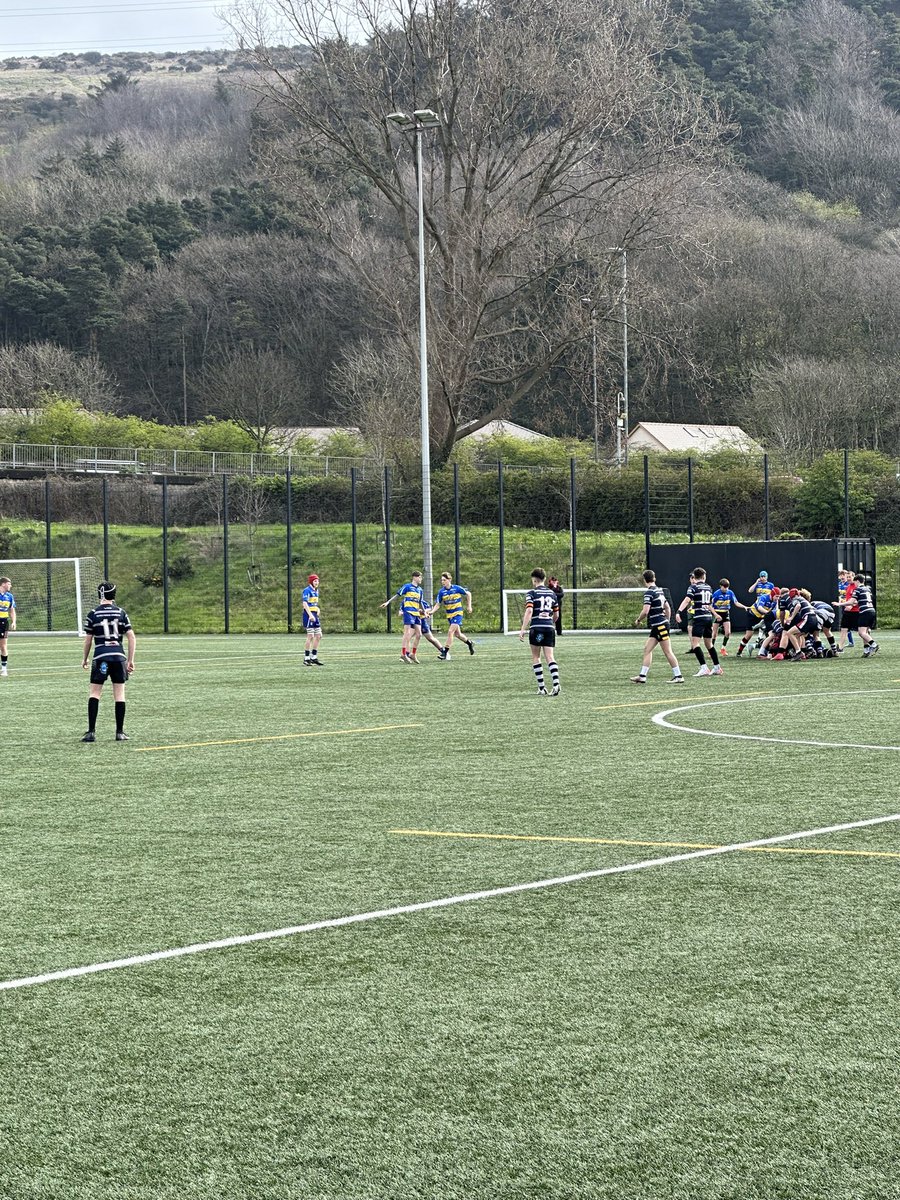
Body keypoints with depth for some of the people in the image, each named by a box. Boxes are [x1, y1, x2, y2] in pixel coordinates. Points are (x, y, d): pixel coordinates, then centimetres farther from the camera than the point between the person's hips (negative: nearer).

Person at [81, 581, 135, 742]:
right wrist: (130, 660, 8)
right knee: (119, 693, 6)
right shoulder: (121, 612, 4)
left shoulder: (93, 614, 0)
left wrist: (84, 659, 16)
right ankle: (120, 732, 7)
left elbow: (88, 639, 2)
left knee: (94, 693, 3)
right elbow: (131, 637, 2)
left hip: (100, 656, -1)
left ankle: (91, 732, -4)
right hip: (119, 656, 2)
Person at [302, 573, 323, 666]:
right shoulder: (307, 590, -11)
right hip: (308, 615, -9)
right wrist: (310, 615, -30)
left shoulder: (316, 591, 17)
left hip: (315, 615, 9)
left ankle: (314, 658, 16)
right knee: (310, 636, -10)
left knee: (318, 636, 8)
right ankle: (306, 659, -4)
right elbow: (305, 603, -21)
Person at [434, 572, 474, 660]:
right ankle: (470, 643, 41)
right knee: (457, 634, 14)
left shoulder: (457, 588, -12)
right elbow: (438, 604, -1)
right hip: (449, 615, 5)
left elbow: (468, 594, 2)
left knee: (450, 632, -17)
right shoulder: (441, 592, -3)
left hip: (457, 614, -5)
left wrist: (469, 606, 1)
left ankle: (445, 653, -15)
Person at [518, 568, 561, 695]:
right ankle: (556, 684, -19)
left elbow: (529, 611, -15)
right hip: (550, 628, 4)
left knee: (536, 657, 8)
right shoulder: (552, 593, 13)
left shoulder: (532, 593, -3)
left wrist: (523, 629, -16)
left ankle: (541, 688, 4)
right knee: (550, 657, -1)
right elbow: (556, 615, 18)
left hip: (536, 627, -4)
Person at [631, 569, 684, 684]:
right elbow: (668, 607, 19)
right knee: (647, 649, 8)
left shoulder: (649, 593, -14)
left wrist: (638, 620, -4)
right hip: (656, 627, 9)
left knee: (668, 652, -5)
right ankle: (642, 676, 7)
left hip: (659, 626, -9)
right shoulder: (660, 590, 12)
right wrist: (668, 620, 27)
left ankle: (678, 676, -3)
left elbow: (645, 611, -21)